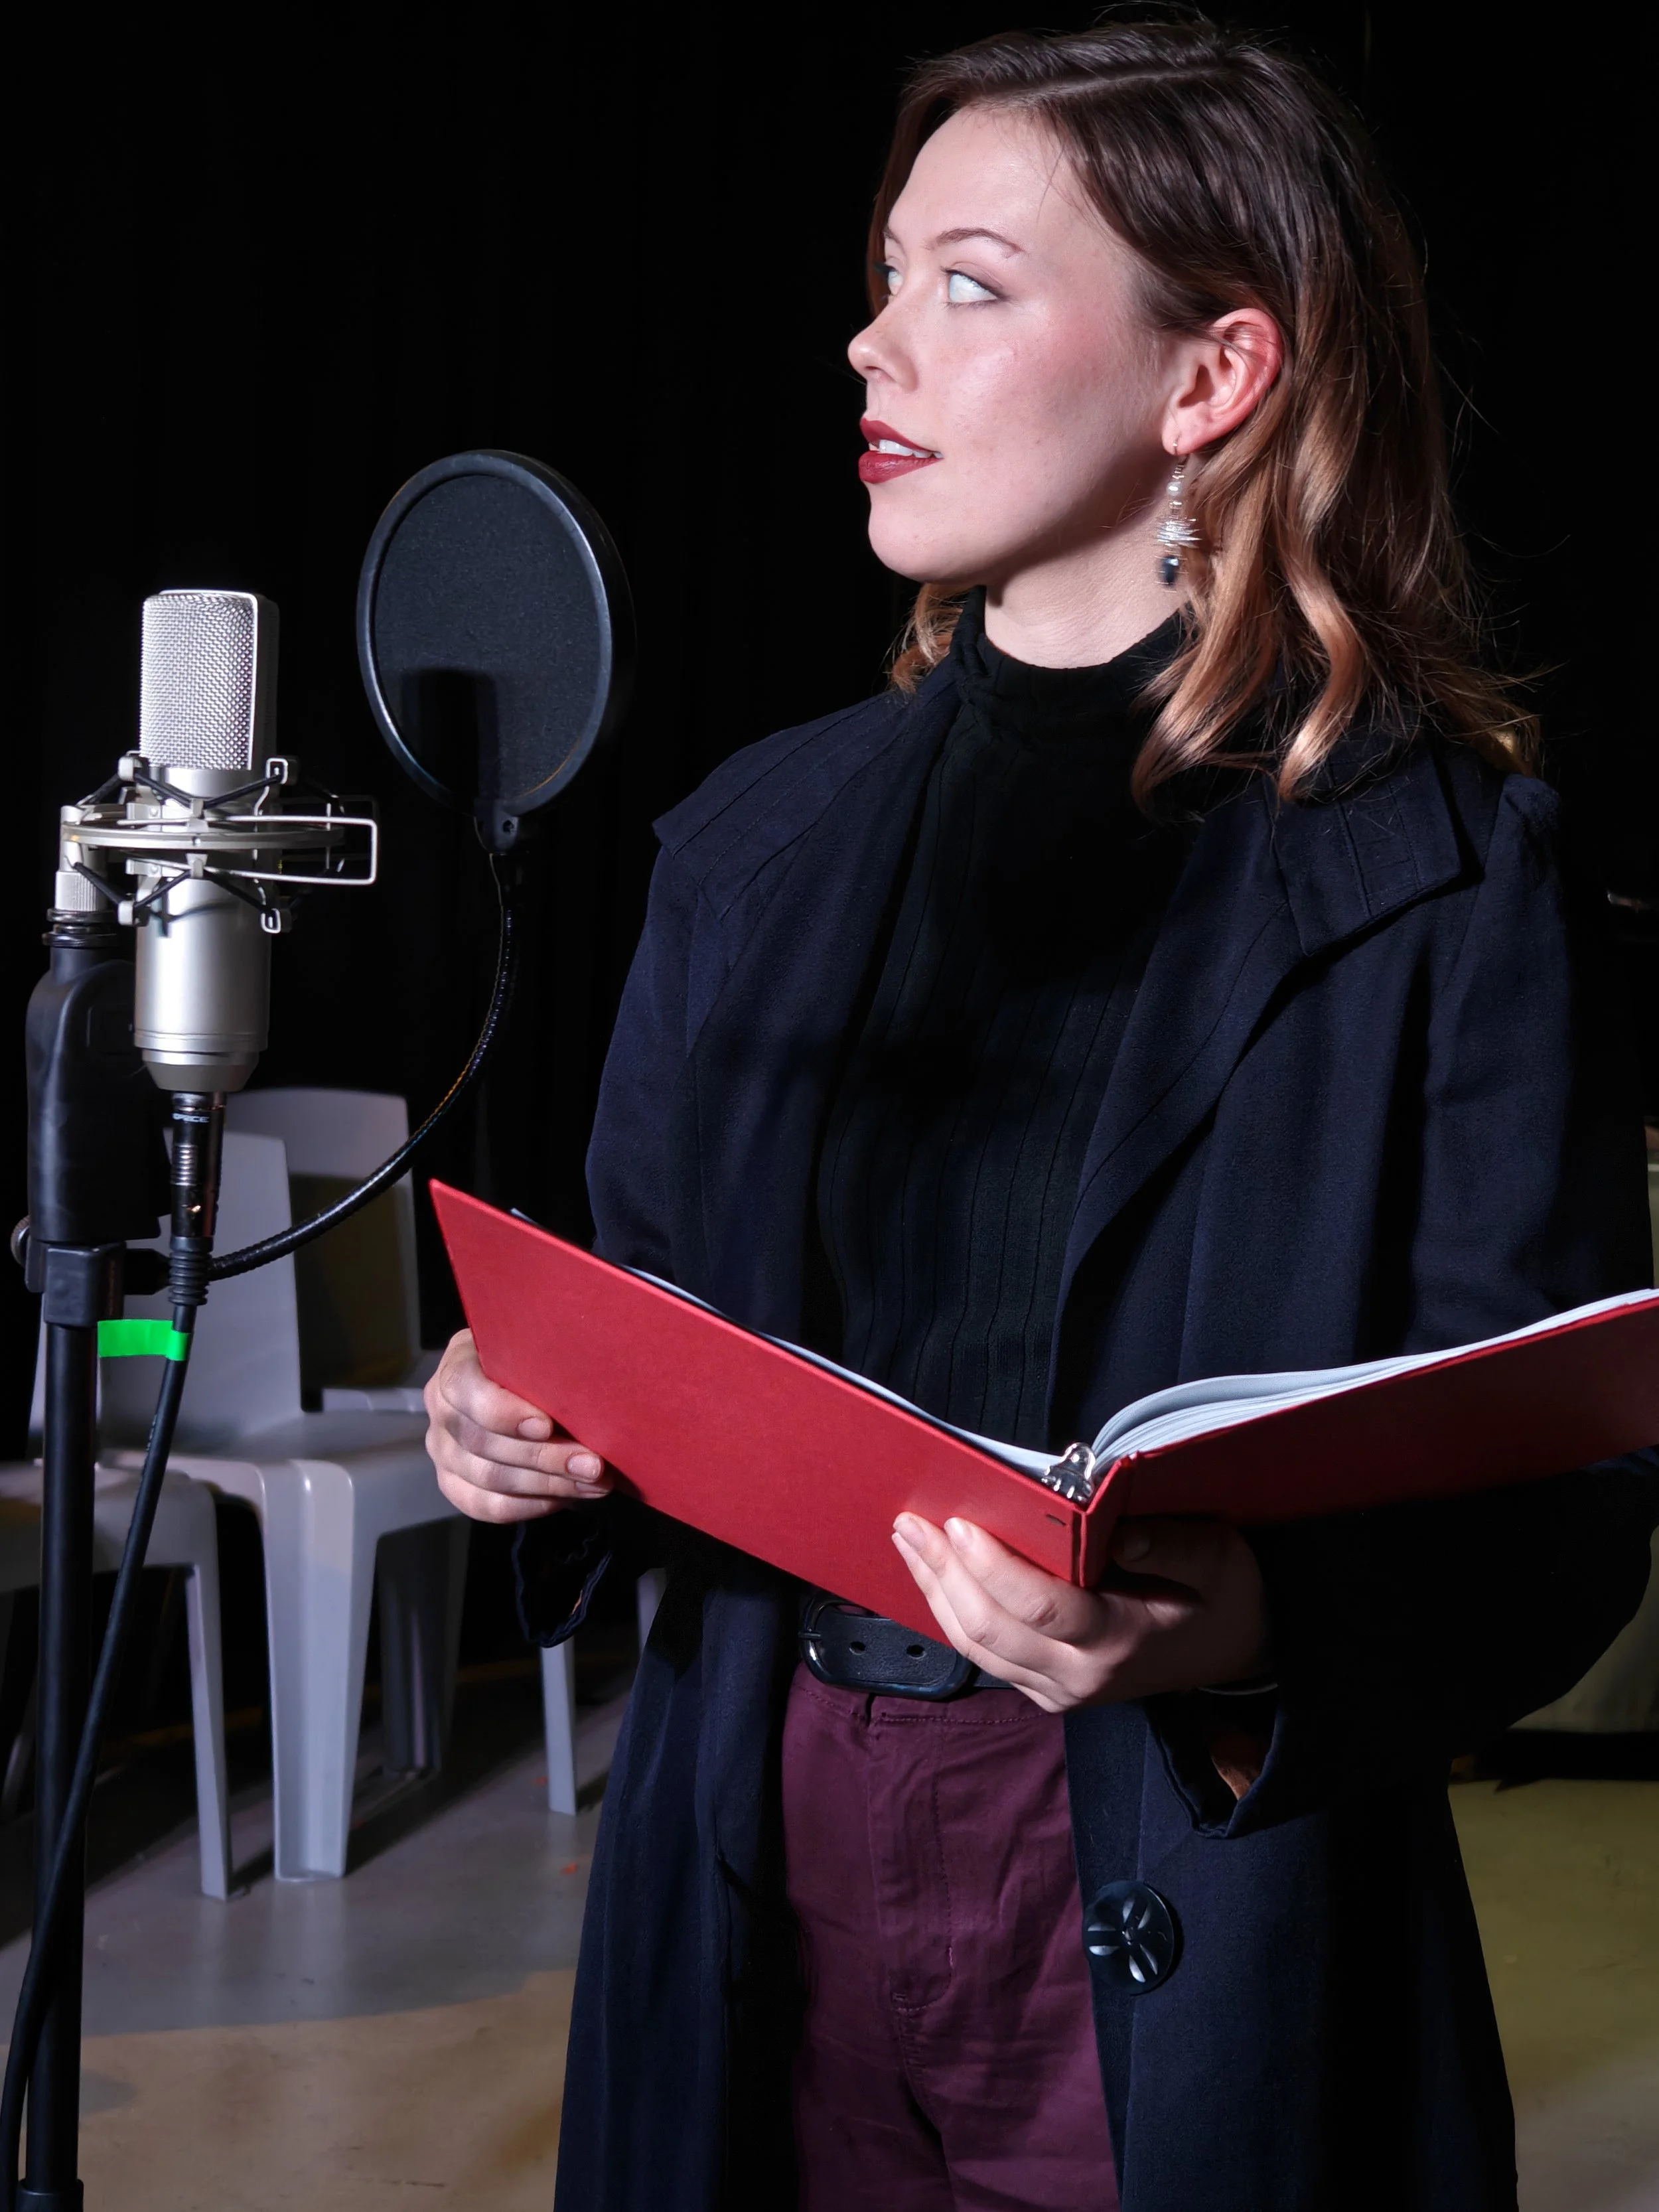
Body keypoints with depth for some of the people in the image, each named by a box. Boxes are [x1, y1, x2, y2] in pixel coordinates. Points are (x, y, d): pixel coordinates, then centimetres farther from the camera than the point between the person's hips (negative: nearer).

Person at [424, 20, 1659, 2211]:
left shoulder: (1443, 873, -9)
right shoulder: (758, 839, 7)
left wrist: (1257, 1634, -27)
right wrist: (532, 1423, -5)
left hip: (1194, 1947, -4)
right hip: (765, 1887, 5)